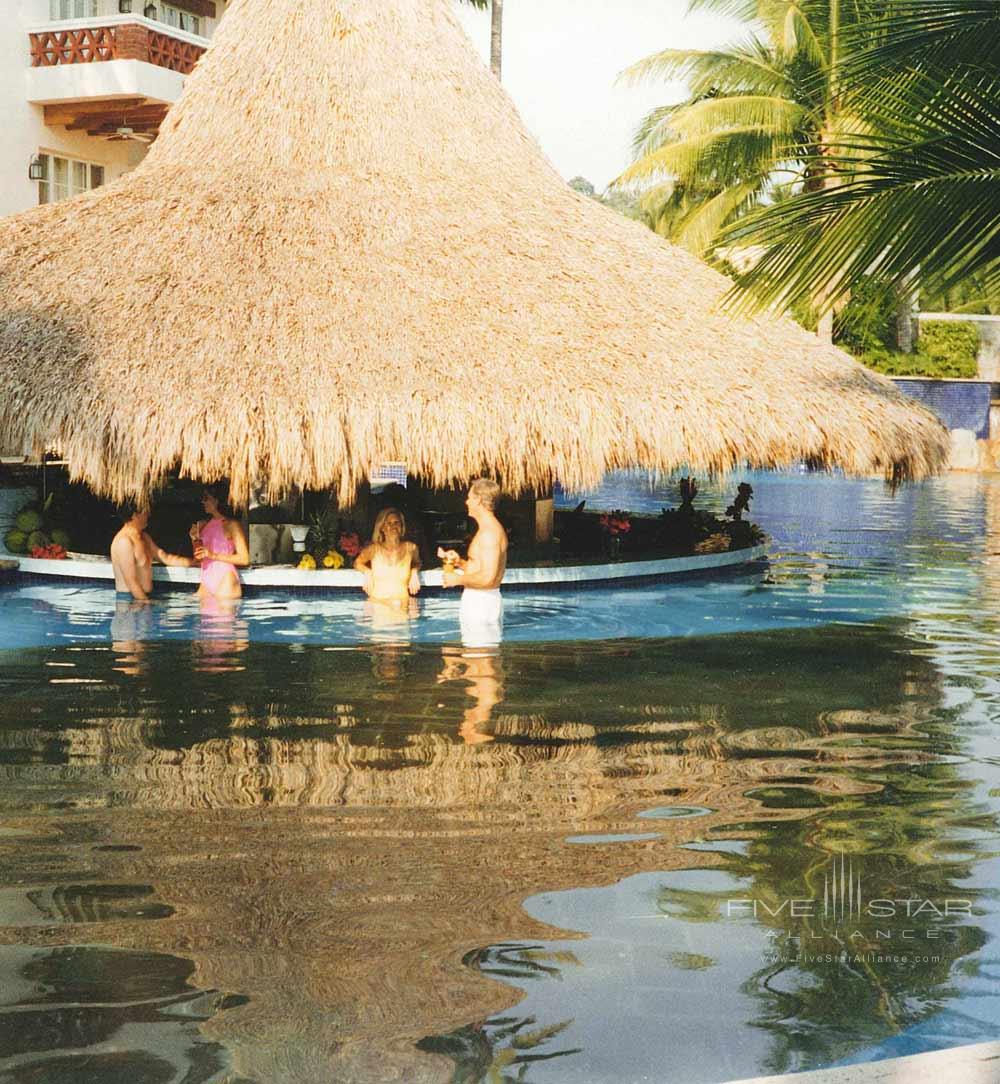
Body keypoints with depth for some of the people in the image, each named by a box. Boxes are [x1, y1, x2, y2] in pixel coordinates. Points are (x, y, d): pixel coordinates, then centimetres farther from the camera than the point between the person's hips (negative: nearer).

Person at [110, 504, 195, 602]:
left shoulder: (144, 537, 15)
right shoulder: (124, 541, -17)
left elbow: (164, 557, 18)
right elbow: (131, 581, -19)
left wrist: (192, 562, 9)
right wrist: (146, 603, -16)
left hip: (145, 597, 9)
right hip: (129, 600, -9)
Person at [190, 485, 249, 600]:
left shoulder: (232, 525, -6)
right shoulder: (203, 525, 14)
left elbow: (244, 559, -11)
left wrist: (213, 555, -14)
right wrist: (195, 540, 1)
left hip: (225, 583, -6)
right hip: (206, 584, 6)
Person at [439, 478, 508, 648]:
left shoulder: (489, 533, -18)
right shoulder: (491, 529, 17)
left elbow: (488, 578, -25)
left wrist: (457, 579, -13)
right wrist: (460, 562, 10)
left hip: (482, 601, -11)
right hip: (478, 600, 11)